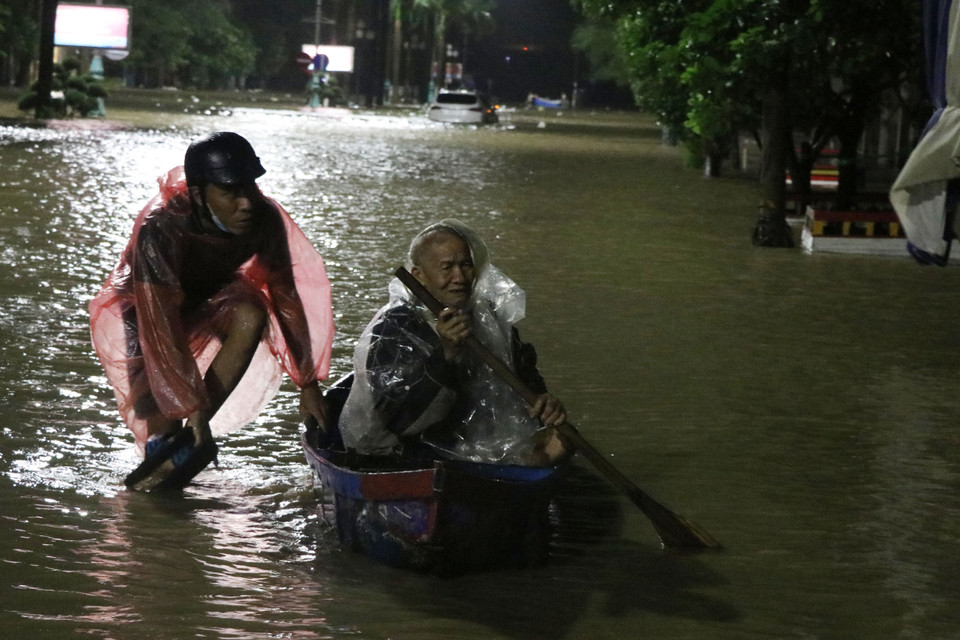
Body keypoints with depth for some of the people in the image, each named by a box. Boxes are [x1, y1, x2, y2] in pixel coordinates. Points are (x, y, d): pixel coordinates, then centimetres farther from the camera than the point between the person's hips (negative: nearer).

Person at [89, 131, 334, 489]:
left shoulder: (264, 219, -25)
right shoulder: (160, 231, -38)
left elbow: (285, 297, -15)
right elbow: (160, 328, -39)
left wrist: (308, 383, -14)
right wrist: (192, 406, -40)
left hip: (206, 298, 4)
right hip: (141, 308, -4)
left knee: (251, 314, -30)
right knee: (159, 407, -27)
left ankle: (187, 437, -23)